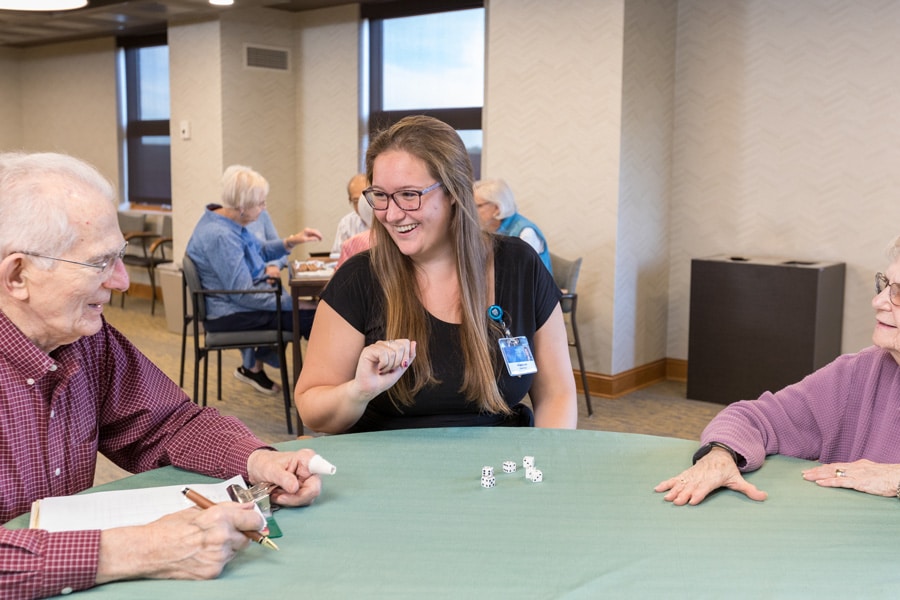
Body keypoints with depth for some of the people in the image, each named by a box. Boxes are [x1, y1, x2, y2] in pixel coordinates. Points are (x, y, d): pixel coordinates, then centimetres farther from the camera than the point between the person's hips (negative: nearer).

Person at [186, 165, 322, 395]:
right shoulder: (220, 237, -27)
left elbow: (259, 250, 20)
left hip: (236, 303, 11)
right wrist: (291, 301, -23)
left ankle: (253, 367, 28)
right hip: (230, 315, -11)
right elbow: (244, 294, -28)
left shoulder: (227, 221, 4)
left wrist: (291, 241, 5)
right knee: (310, 317, -16)